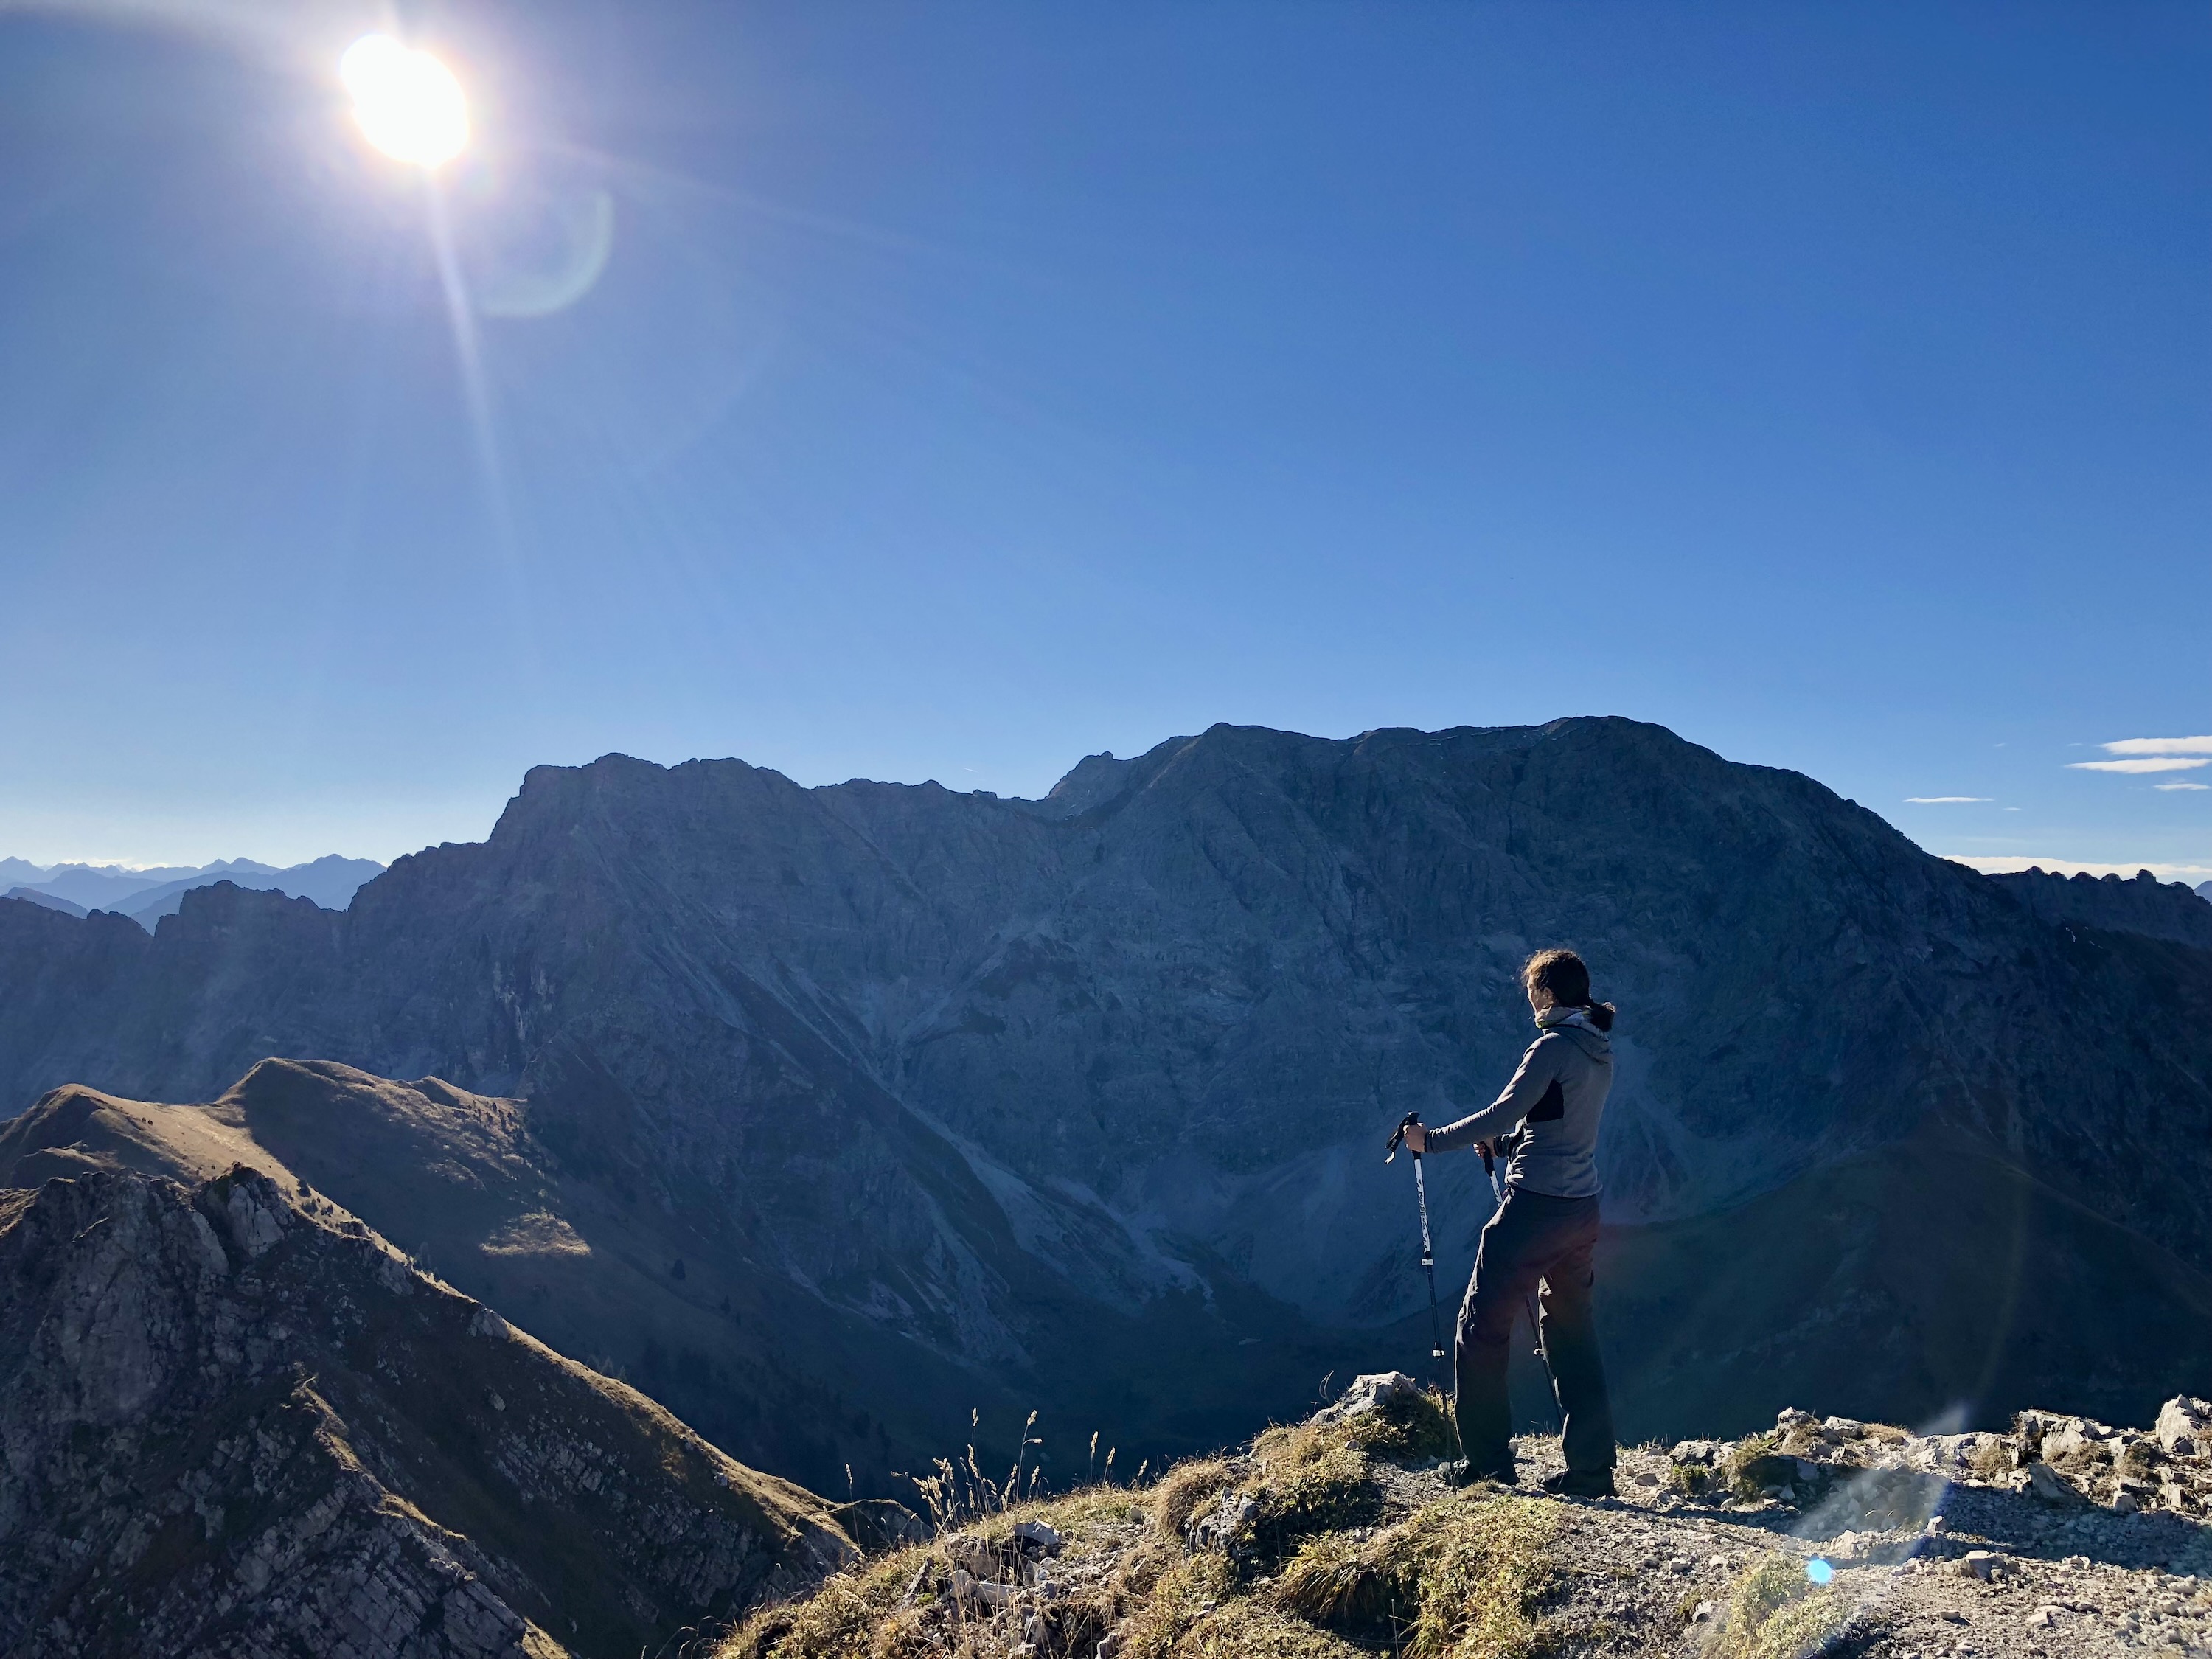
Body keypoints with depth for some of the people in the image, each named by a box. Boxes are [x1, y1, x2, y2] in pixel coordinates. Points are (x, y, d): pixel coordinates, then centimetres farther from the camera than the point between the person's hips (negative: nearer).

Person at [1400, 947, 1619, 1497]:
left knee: (1483, 1326, 2)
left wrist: (1433, 1140, -13)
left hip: (1537, 1204, -9)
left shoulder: (1554, 1047, -15)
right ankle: (1592, 1467, 18)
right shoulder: (1600, 1051, 11)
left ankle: (1488, 1459, 7)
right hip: (1583, 1208, 9)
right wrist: (1503, 1141, 22)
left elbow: (1505, 1112, -20)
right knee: (1572, 1333, 16)